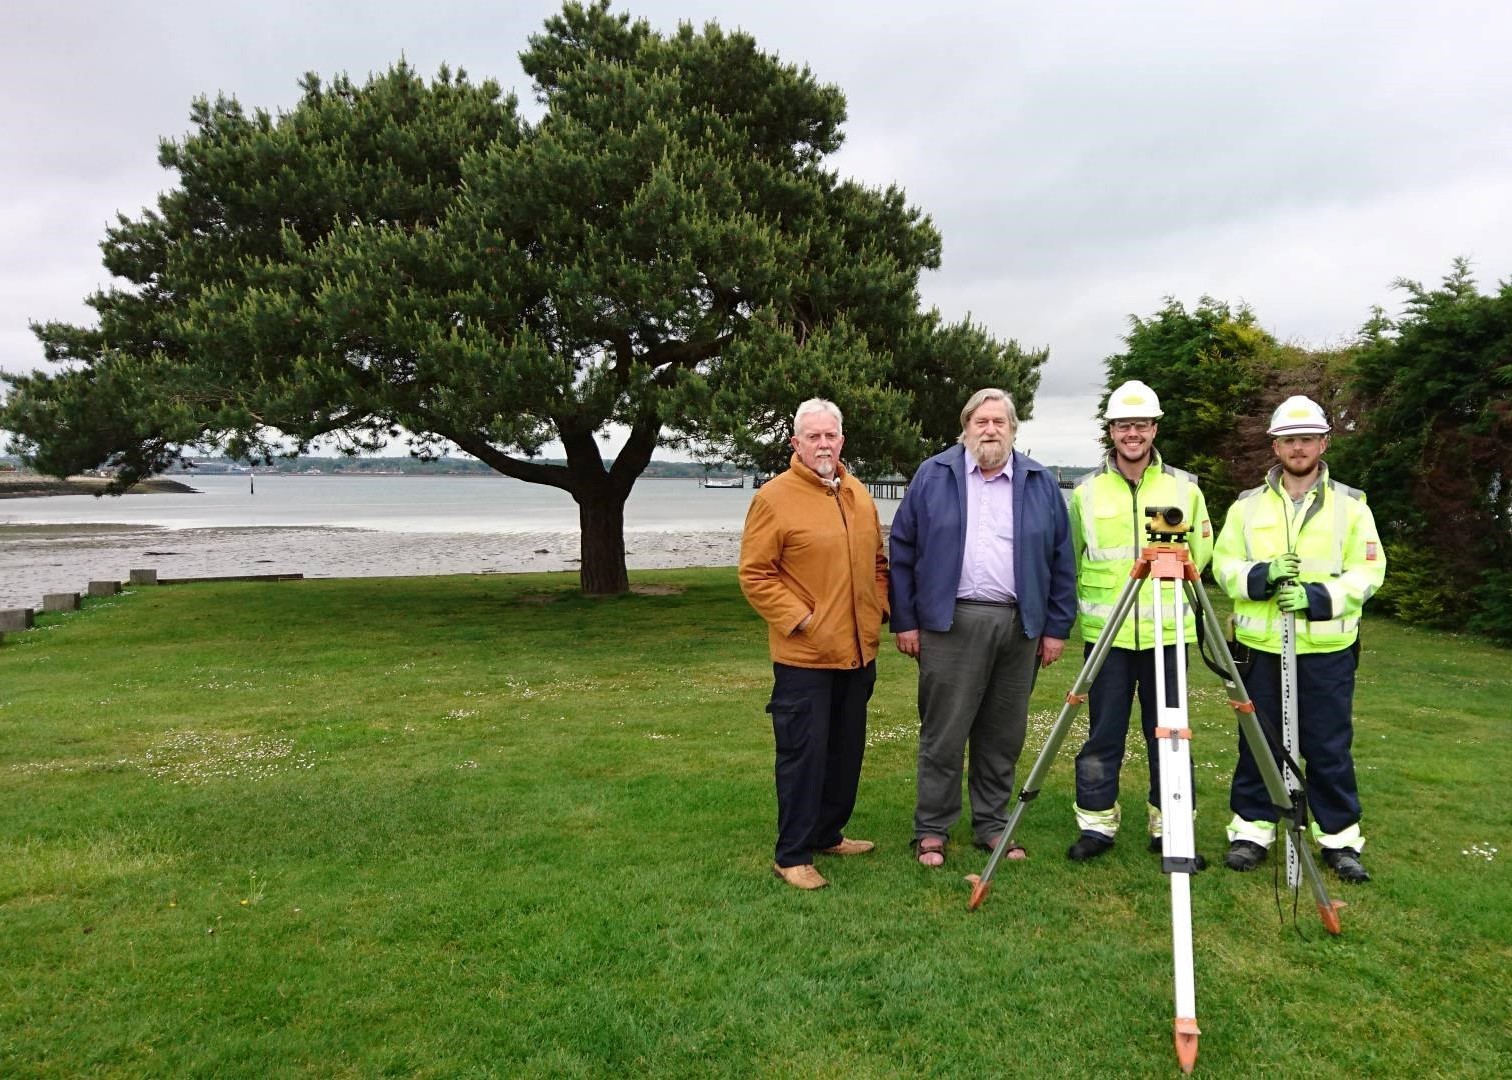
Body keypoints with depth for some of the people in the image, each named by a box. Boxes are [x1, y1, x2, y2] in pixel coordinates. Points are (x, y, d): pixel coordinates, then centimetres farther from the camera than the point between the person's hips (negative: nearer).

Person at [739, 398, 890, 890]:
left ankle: (829, 834, 34)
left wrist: (879, 608, 8)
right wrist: (798, 618, -18)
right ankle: (793, 855, 10)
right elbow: (755, 574, -12)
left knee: (846, 751, 17)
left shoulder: (858, 495, 11)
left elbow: (877, 561, 21)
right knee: (804, 753, -2)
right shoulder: (775, 497, -10)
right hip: (803, 654, -7)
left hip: (858, 651, 7)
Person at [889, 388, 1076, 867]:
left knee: (1004, 735, 10)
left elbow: (1061, 560, 12)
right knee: (943, 733, 0)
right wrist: (904, 621, -1)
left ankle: (992, 824, 24)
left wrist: (1056, 628, 7)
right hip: (950, 624, -2)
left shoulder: (1040, 482, 11)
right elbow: (902, 552, 4)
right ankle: (931, 830, 12)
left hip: (1019, 626, 3)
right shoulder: (933, 476, 5)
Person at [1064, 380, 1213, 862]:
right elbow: (1067, 561, 13)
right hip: (1105, 633, 0)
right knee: (1103, 734, 4)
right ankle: (1096, 824, 15)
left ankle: (1169, 827, 19)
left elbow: (1201, 554, 13)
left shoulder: (1185, 488, 5)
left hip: (1167, 632, 1)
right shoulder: (1086, 491, 4)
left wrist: (1171, 588, 8)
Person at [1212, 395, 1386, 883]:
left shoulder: (1350, 504, 3)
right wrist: (1259, 576, -17)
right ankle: (1251, 831, 20)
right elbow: (1223, 563, 3)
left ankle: (1340, 838, 20)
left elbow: (1368, 571, -3)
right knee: (1257, 744, 9)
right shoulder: (1248, 504, 7)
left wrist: (1318, 597, -18)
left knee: (1330, 748, 6)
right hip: (1261, 646, 1)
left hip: (1327, 649, -1)